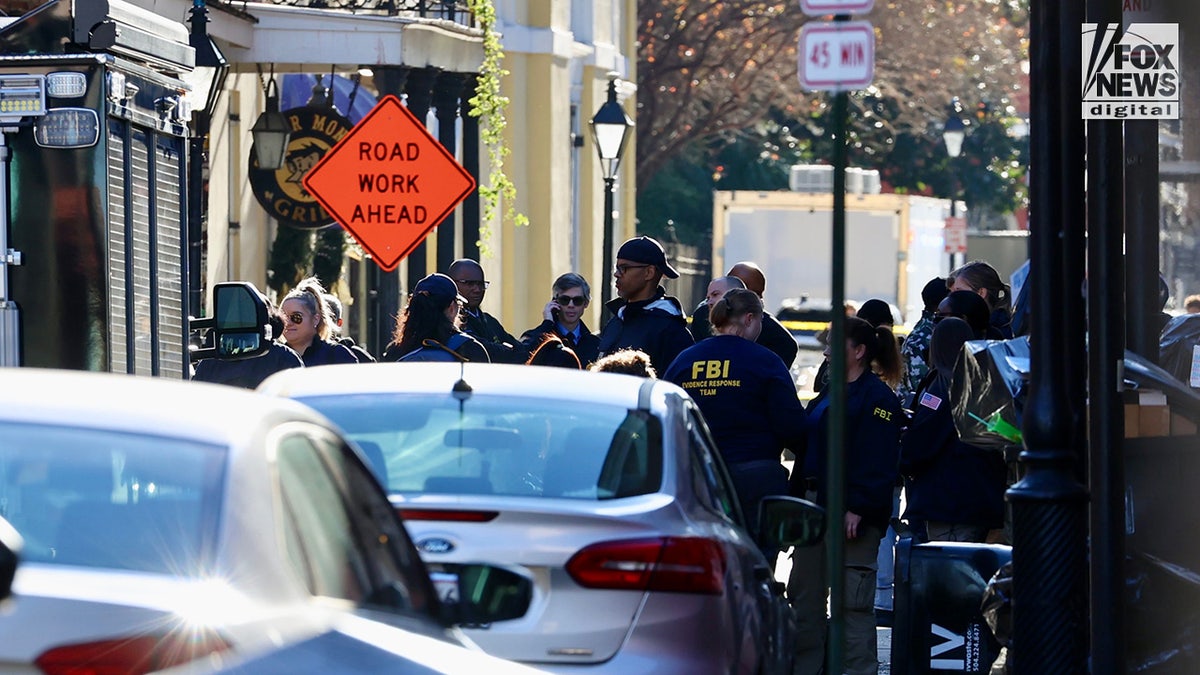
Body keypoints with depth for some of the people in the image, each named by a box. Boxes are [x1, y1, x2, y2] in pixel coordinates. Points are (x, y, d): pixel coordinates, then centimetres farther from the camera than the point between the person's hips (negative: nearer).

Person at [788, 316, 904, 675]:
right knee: (804, 594, 10)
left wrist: (858, 509, -23)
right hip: (815, 506, 9)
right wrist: (795, 501, 15)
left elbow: (878, 460, -16)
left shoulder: (877, 398, -8)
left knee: (853, 599, -8)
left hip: (853, 513, -9)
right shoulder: (828, 395, 20)